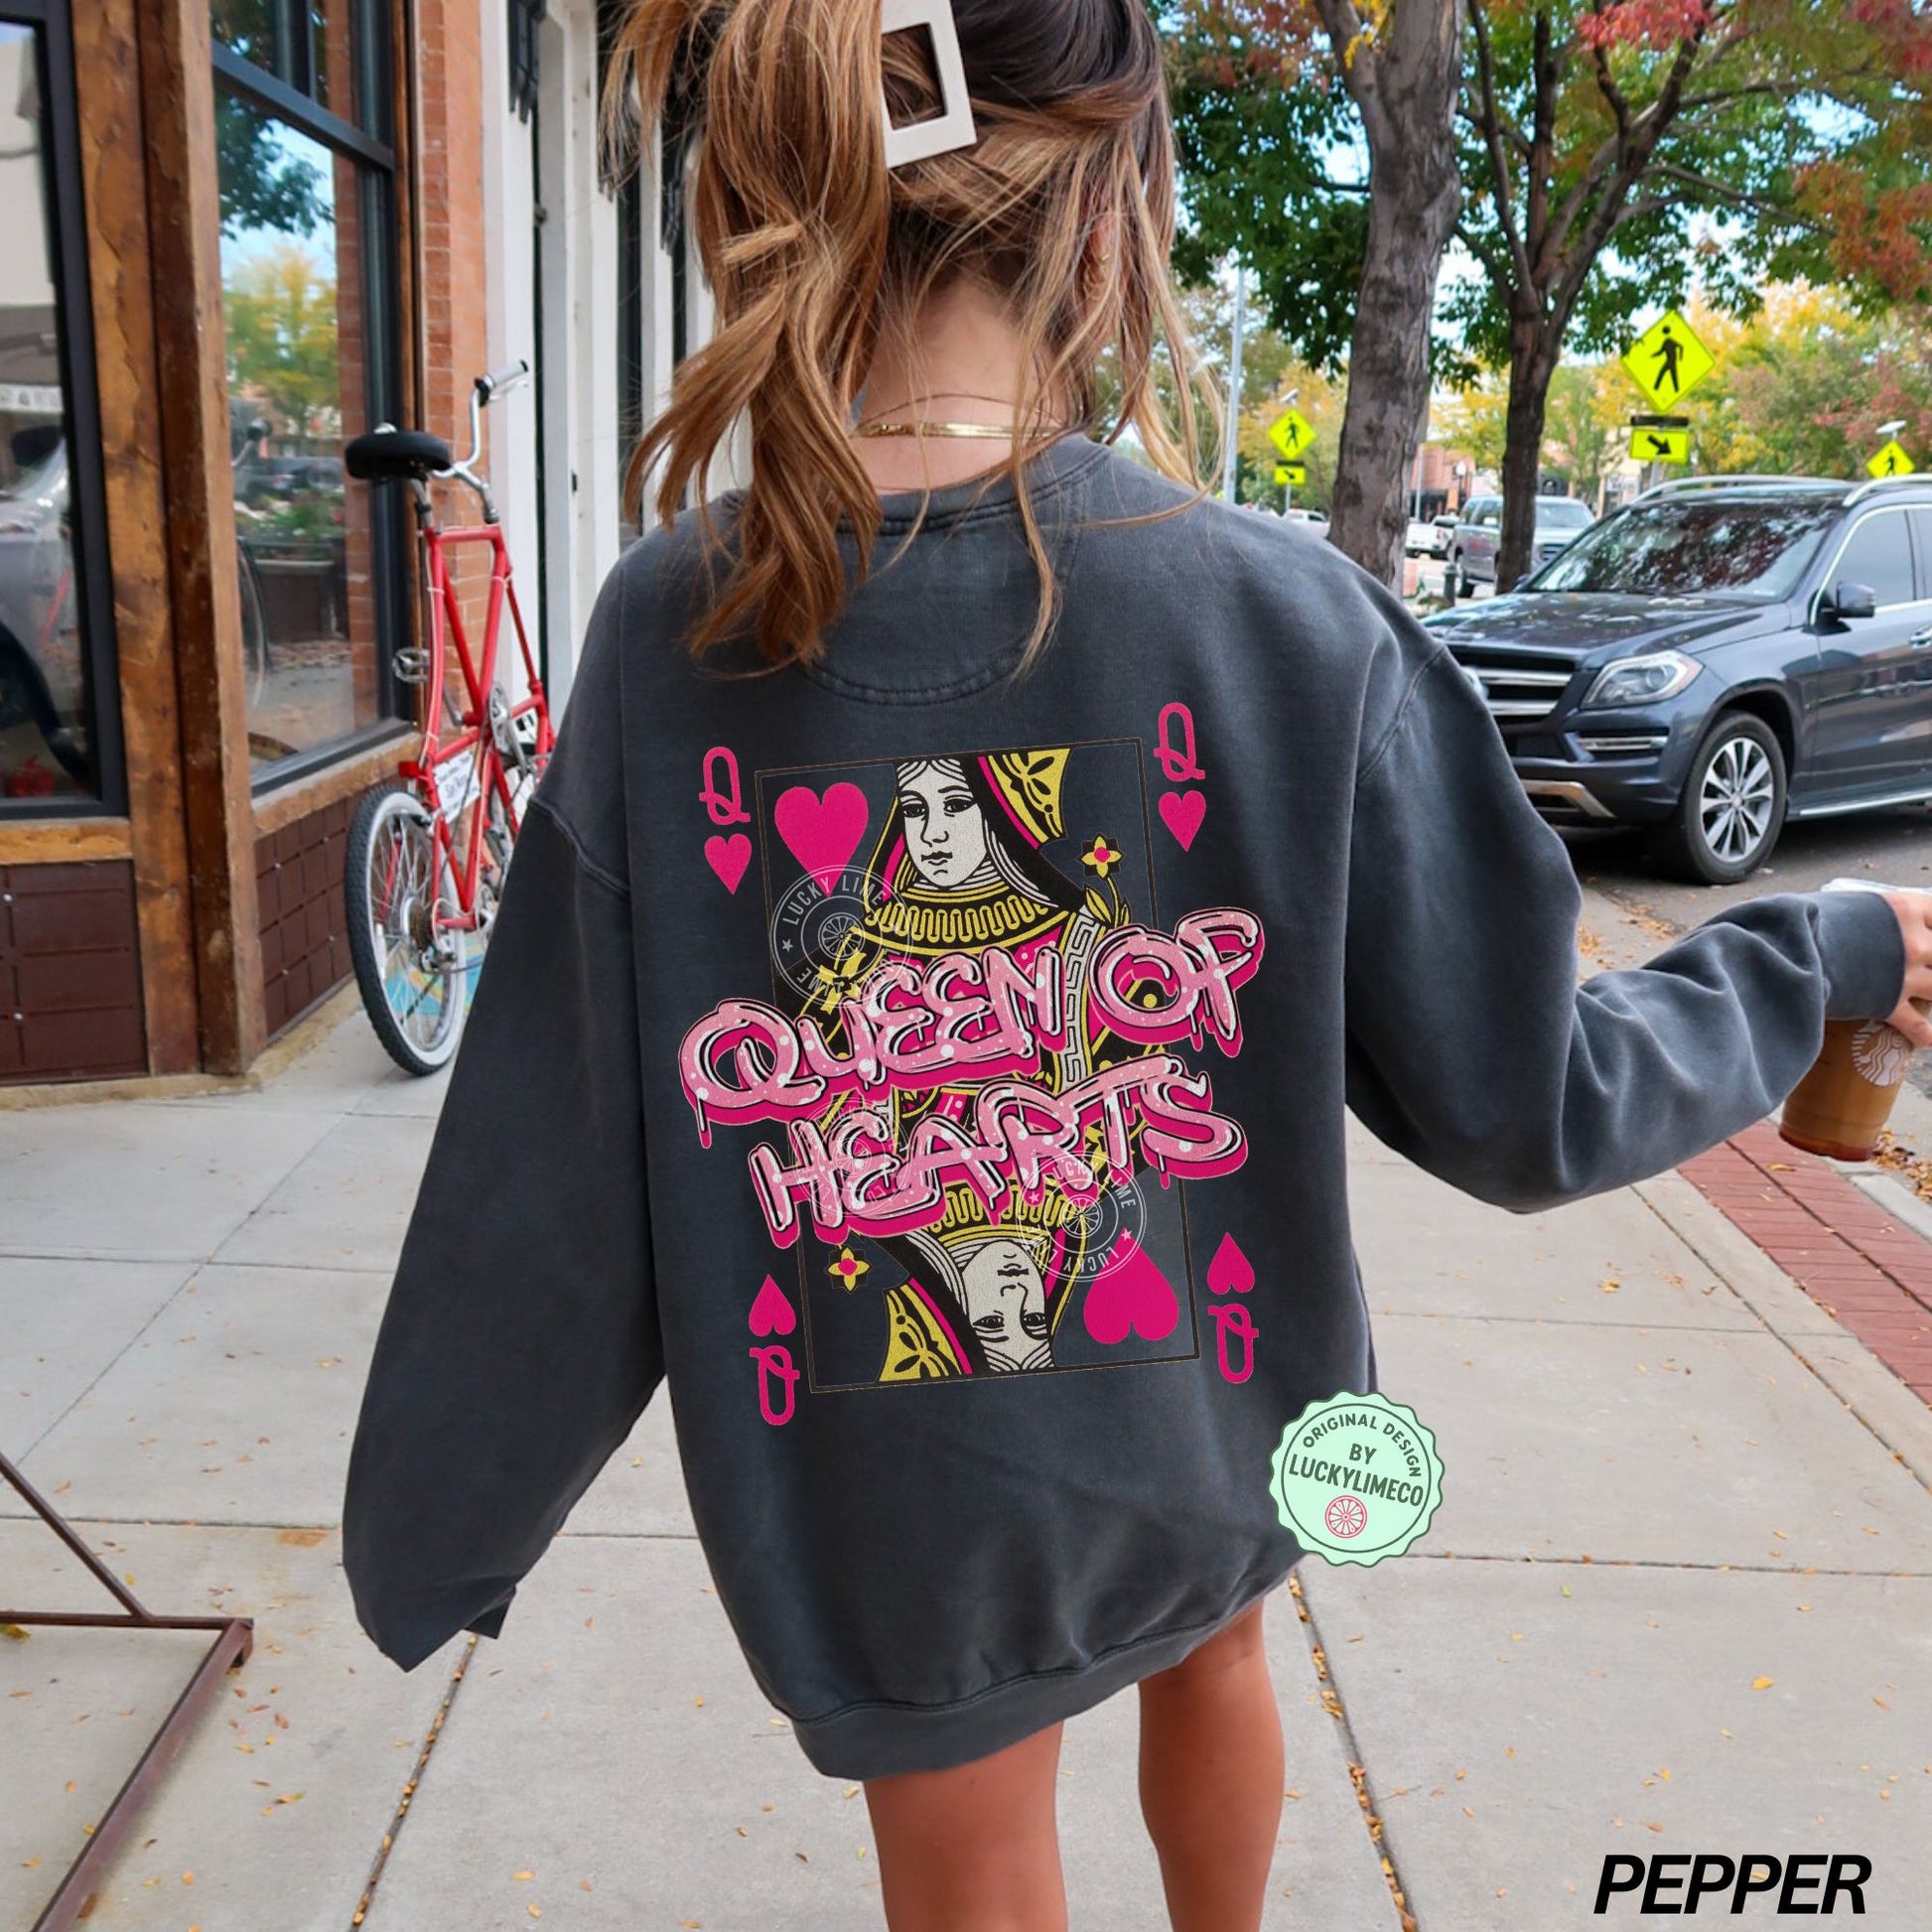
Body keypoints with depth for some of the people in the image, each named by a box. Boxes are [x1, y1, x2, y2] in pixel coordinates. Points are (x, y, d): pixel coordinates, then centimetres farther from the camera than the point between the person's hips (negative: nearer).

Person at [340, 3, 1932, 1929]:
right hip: (1210, 1437, 1)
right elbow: (1523, 1106, -13)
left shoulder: (669, 634, -17)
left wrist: (426, 1536, 5)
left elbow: (544, 1179, -11)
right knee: (1210, 1661, 35)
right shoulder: (1285, 616, -21)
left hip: (884, 1510, 0)